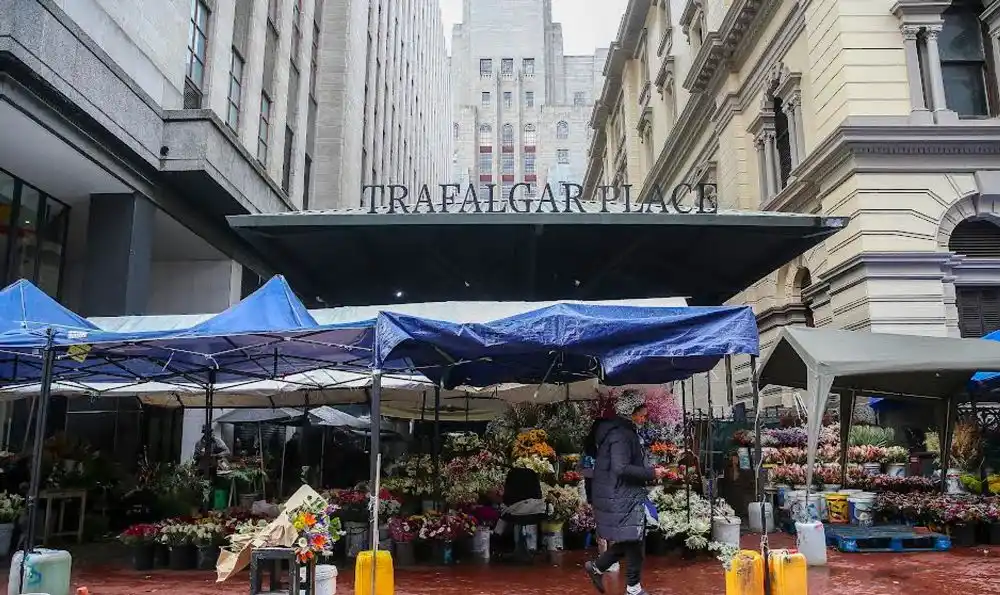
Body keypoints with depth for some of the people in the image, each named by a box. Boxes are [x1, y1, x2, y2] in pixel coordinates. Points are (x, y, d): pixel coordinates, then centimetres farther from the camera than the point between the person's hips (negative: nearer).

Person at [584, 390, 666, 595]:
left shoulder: (622, 431, 14)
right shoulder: (621, 434, -19)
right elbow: (621, 468, -27)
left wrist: (648, 470, 12)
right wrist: (651, 473, -19)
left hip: (620, 496, 10)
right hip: (621, 498, -10)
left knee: (628, 540, 16)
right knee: (634, 540, 1)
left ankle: (597, 567, 22)